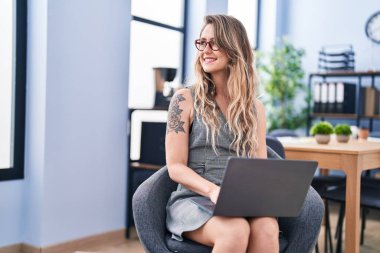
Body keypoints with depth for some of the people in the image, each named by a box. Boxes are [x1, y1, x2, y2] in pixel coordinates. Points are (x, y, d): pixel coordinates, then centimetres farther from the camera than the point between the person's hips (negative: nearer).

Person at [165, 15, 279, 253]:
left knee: (266, 228, -32)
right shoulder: (185, 99, 2)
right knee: (236, 230, -36)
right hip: (193, 199, -3)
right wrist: (213, 190, -22)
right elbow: (175, 167, -3)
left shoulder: (255, 107, 12)